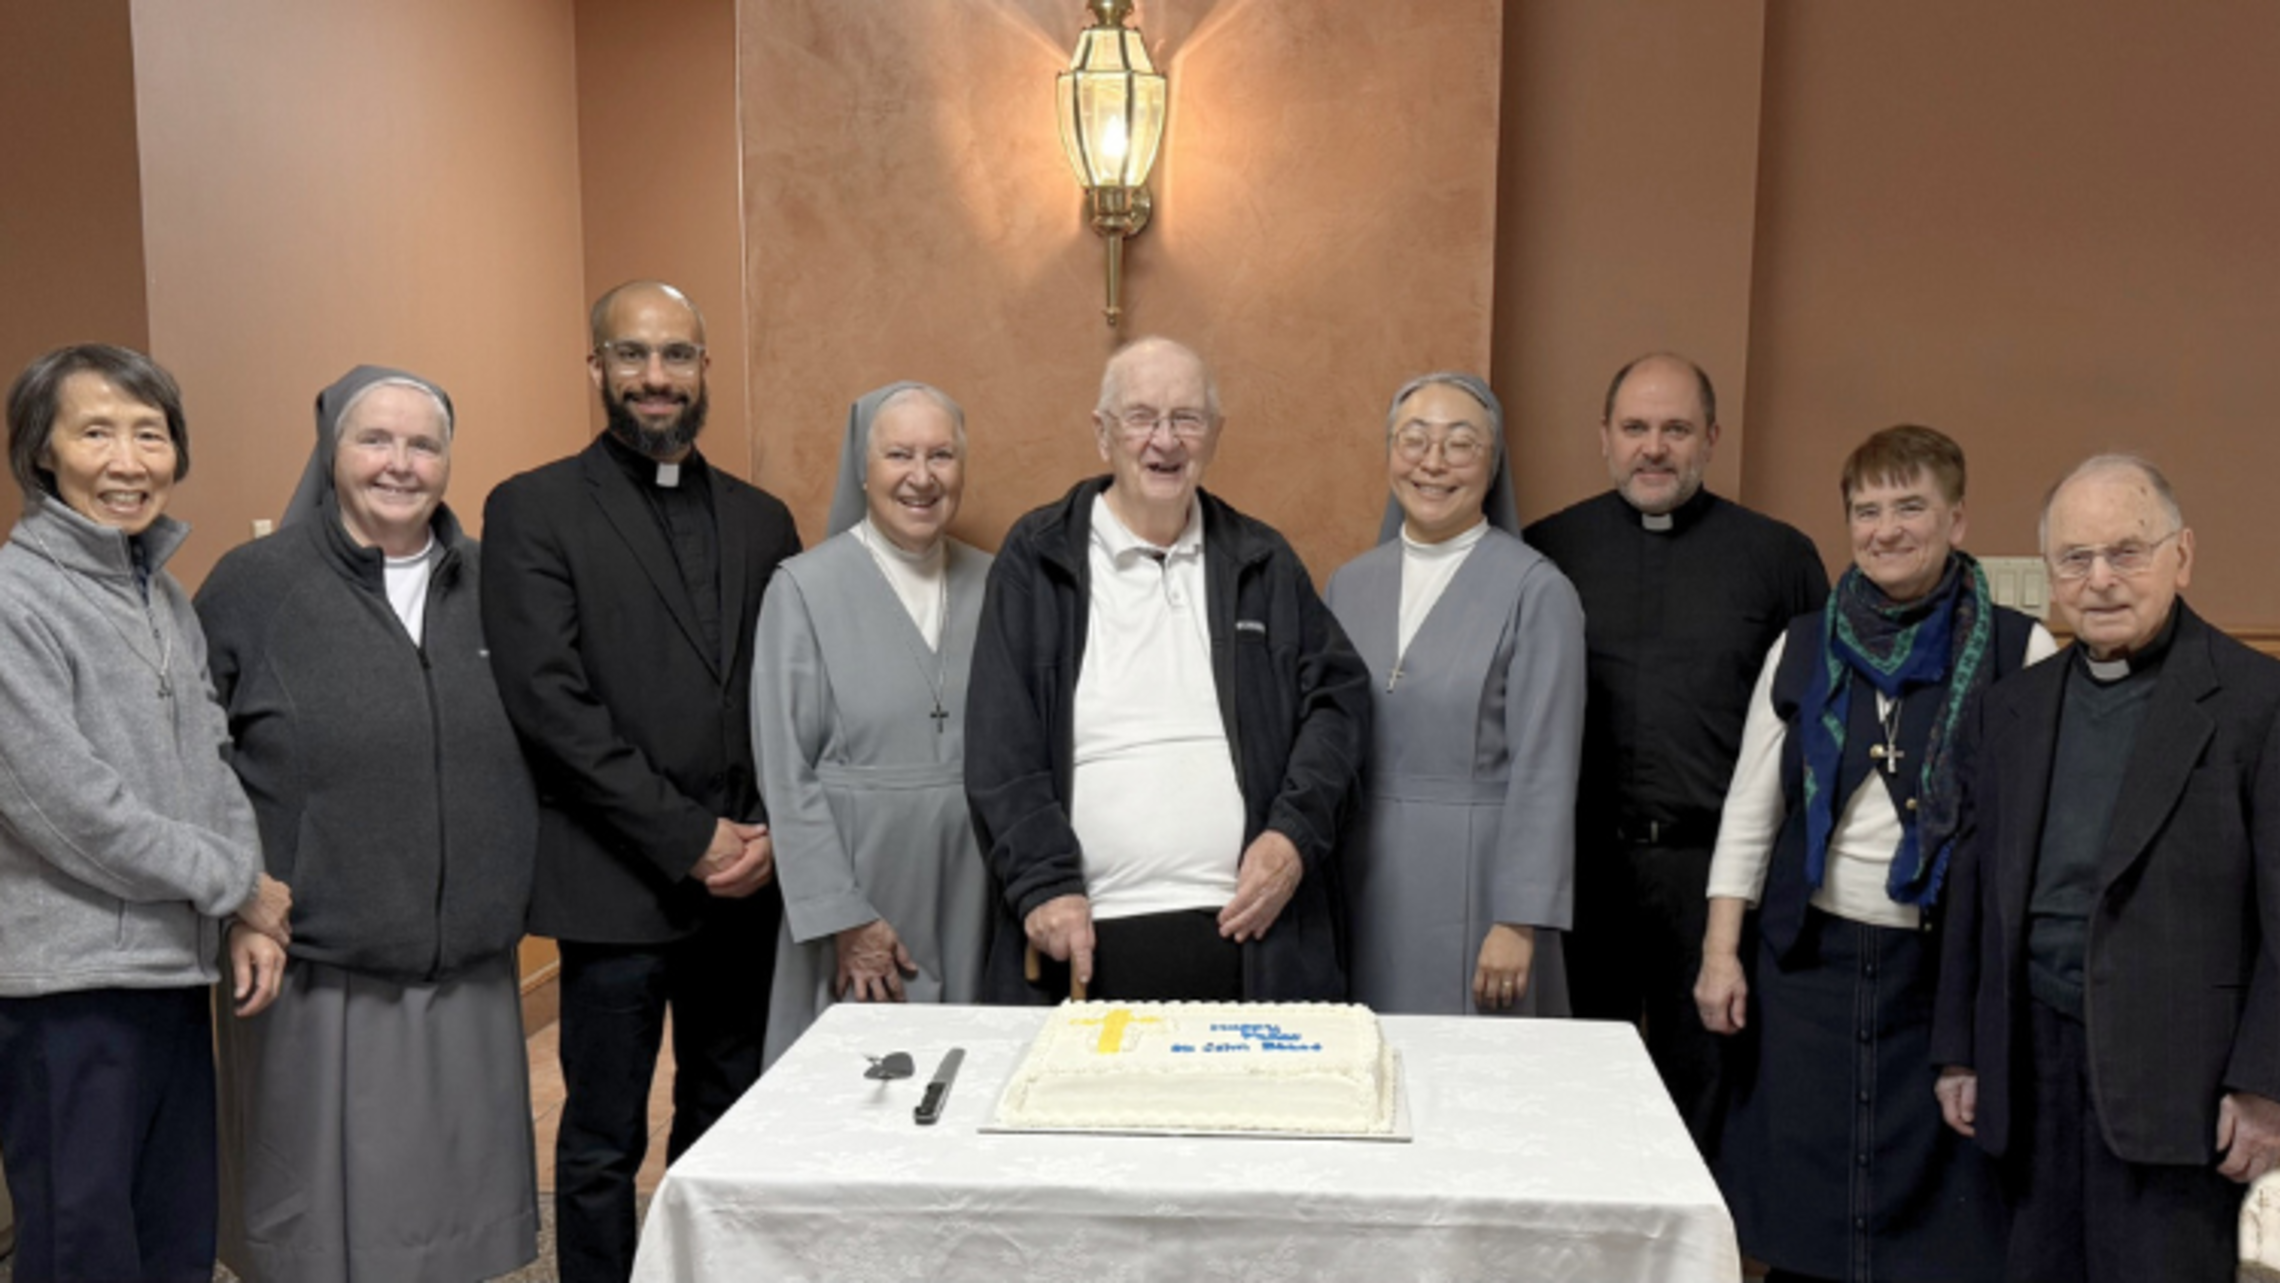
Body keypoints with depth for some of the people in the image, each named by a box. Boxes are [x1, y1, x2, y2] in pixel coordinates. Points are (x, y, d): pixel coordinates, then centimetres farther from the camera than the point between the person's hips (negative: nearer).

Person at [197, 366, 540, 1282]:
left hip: (469, 981, 3)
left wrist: (510, 896, 9)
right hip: (319, 984, -3)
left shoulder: (485, 588, 7)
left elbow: (529, 752, 15)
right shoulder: (253, 585, -4)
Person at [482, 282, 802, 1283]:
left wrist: (771, 832, -6)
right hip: (617, 889, -4)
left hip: (747, 886, 4)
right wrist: (689, 837, -13)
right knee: (602, 1151, 7)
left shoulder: (761, 520, 11)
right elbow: (550, 703, -11)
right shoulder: (532, 510, -2)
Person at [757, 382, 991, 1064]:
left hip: (974, 899, 3)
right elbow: (785, 772, -7)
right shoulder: (804, 588, -5)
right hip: (860, 887, -3)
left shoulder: (992, 585, 6)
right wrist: (844, 918, -10)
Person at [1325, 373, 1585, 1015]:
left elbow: (1544, 772, -9)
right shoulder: (1350, 584, 9)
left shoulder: (1536, 591, -6)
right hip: (1361, 887, 4)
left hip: (1472, 884, -4)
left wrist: (1519, 922, -13)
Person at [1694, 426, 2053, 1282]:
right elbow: (1748, 811, 8)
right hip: (1811, 957, 3)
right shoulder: (1802, 649, 6)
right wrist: (1720, 951, 3)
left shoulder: (2020, 654, -4)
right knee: (1800, 1209, 11)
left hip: (1955, 964, -3)